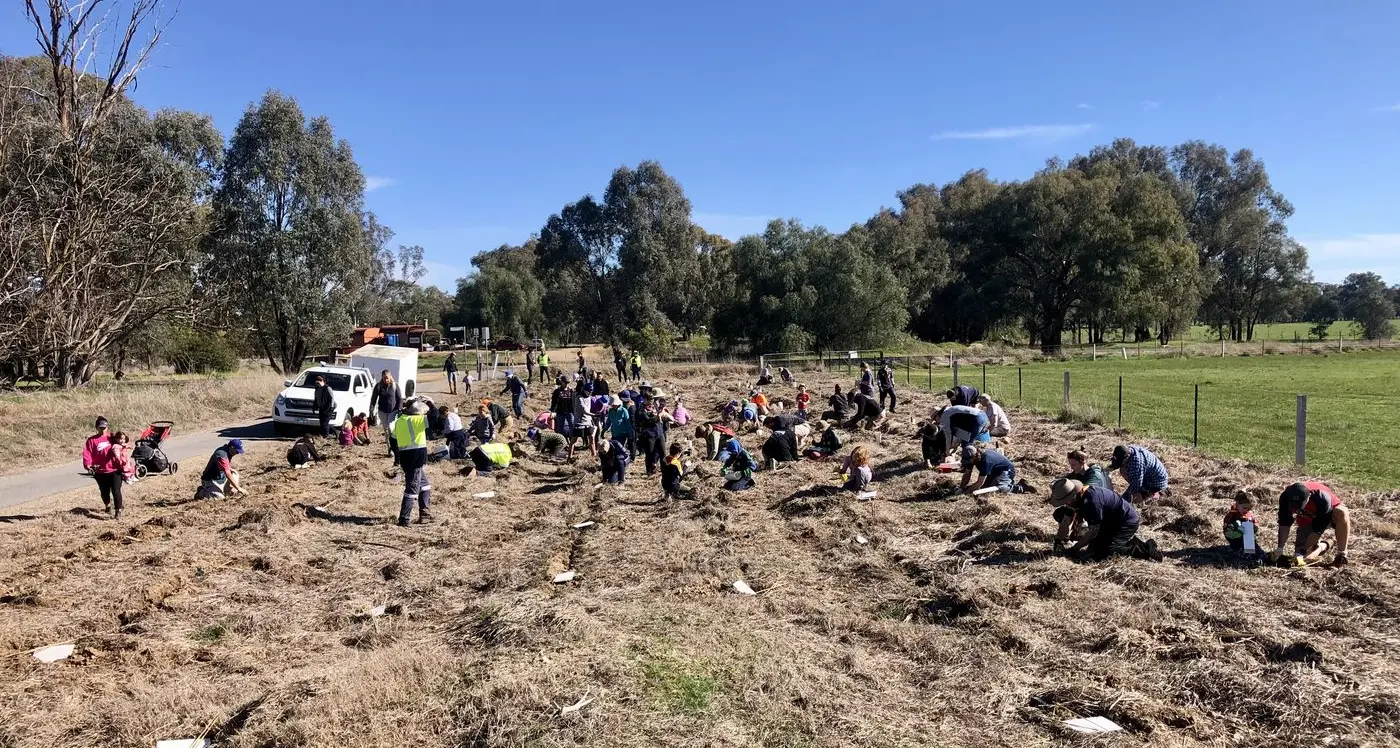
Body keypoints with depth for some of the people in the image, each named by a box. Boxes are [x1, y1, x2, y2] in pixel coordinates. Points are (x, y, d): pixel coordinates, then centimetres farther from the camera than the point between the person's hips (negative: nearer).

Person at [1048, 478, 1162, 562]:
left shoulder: (1091, 501, -32)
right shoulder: (1077, 496, -3)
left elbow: (1094, 531, -25)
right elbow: (1066, 522, 3)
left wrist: (1074, 549, -20)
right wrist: (1058, 541, -6)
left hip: (1127, 523, -10)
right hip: (1113, 522, 10)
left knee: (1101, 552, -20)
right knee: (1094, 547, 11)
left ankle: (1143, 550, -12)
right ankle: (1130, 542, 17)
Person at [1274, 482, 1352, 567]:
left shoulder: (1322, 499, -39)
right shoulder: (1285, 497, -29)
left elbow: (1318, 530, -32)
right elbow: (1284, 524, -20)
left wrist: (1303, 550, -32)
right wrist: (1280, 548, -27)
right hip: (1307, 521, 2)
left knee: (1342, 512, -40)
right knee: (1301, 558, -14)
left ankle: (1341, 554, -26)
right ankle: (1321, 547, 21)